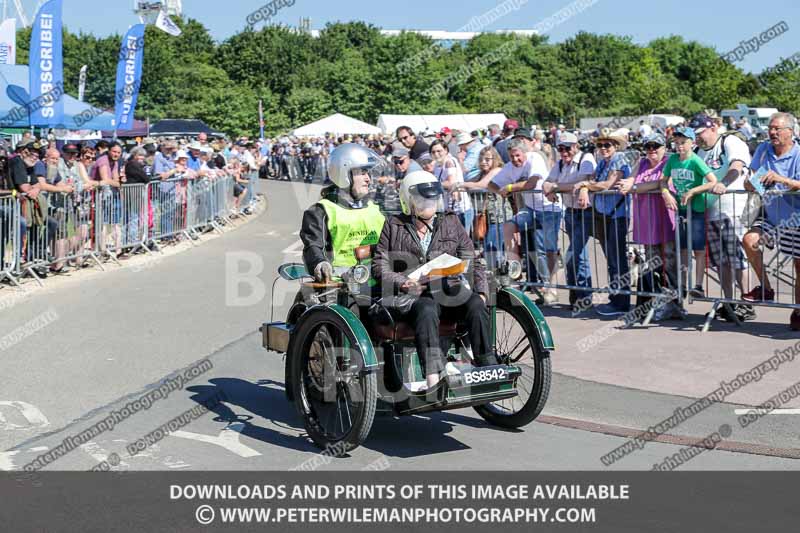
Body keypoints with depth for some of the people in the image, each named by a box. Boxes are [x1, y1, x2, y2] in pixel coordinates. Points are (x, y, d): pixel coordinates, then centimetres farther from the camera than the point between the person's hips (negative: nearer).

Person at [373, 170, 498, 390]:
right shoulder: (393, 226, 14)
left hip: (448, 291, 3)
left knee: (476, 304, -29)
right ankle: (433, 378, -49)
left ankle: (488, 368, -28)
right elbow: (380, 266, 8)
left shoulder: (451, 223, 18)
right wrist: (403, 283, -11)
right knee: (426, 309, -37)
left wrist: (481, 291, -2)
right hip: (409, 296, -2)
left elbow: (472, 263, 15)